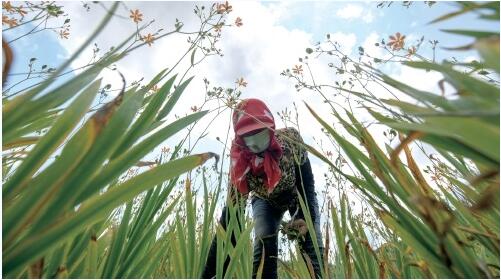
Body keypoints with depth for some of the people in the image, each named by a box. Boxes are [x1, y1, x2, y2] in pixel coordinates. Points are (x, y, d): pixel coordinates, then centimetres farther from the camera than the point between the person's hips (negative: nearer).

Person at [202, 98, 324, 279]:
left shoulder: (291, 138, -34)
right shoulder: (240, 166, -34)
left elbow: (307, 182, -24)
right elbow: (231, 215, -34)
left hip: (298, 196, 1)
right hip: (266, 201, 0)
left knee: (311, 240, -13)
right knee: (263, 243, -19)